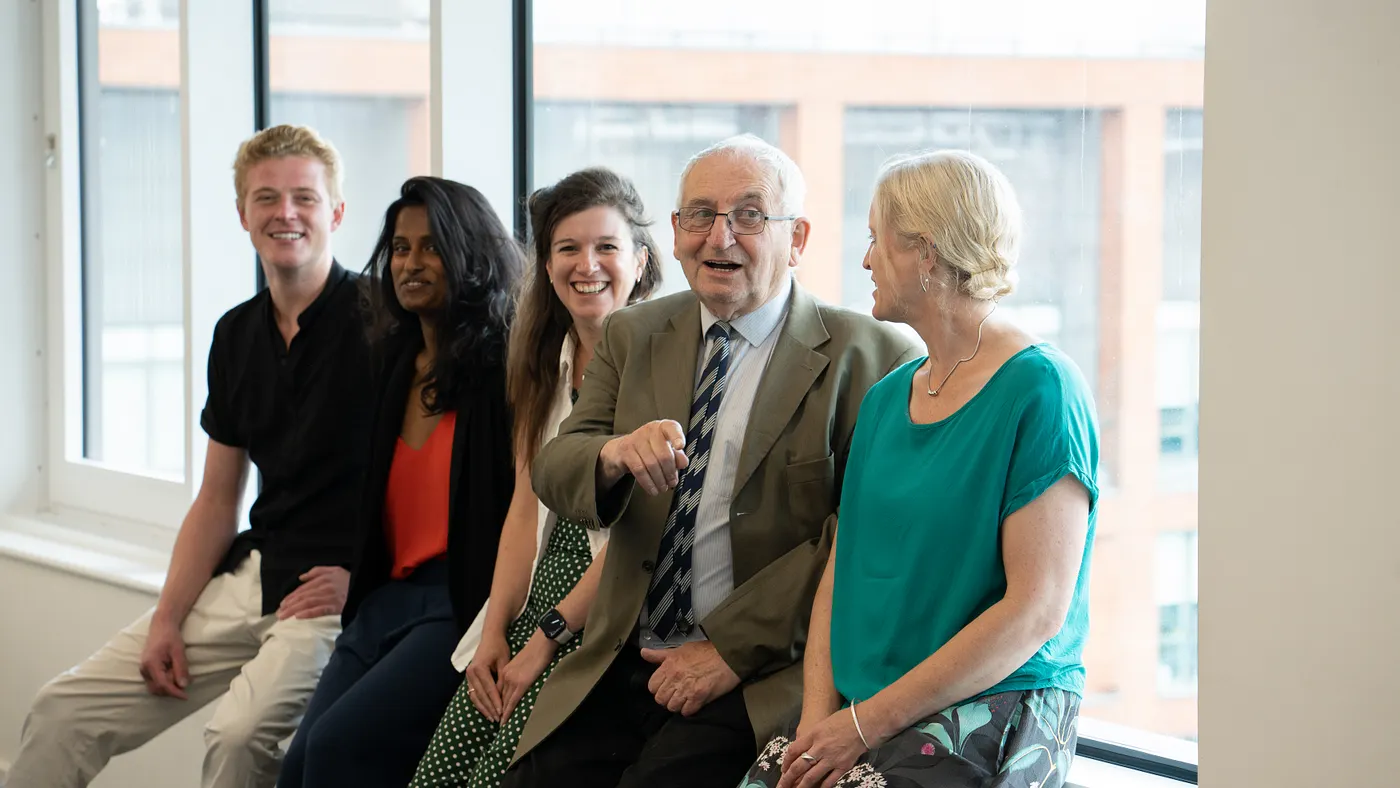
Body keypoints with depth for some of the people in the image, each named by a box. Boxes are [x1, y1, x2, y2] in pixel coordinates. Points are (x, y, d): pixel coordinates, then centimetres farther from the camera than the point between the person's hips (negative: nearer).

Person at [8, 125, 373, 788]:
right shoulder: (237, 334, 13)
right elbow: (217, 502, 16)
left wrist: (361, 576, -17)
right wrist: (167, 620, 5)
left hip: (340, 587, -7)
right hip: (246, 575, 7)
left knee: (239, 733, -33)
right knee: (66, 710, 0)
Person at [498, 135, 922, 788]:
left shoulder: (870, 358, -3)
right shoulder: (632, 337, 14)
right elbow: (553, 475, 5)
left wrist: (732, 647, -14)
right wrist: (615, 456, -20)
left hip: (766, 678, -4)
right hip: (621, 663, 5)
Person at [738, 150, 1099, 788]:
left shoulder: (1041, 392, -7)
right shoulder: (886, 399, 16)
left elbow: (1038, 608, -13)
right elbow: (842, 573, 14)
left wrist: (868, 722, -13)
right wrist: (819, 717, -3)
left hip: (995, 716, -6)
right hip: (862, 713, 6)